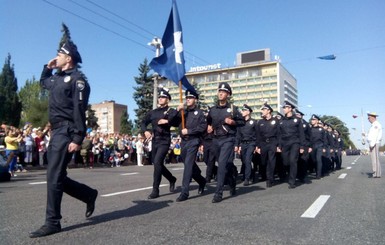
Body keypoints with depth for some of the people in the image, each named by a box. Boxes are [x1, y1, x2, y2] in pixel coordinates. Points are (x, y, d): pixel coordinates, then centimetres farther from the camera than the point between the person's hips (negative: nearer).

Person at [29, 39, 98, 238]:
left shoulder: (77, 78, -7)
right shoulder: (56, 78, 19)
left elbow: (79, 110, -16)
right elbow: (42, 82, 43)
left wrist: (77, 138, -23)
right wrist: (47, 67, 23)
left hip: (66, 132, -9)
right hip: (56, 131, 9)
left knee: (54, 176, -8)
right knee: (57, 176, 10)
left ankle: (52, 223, 1)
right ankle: (89, 194, 26)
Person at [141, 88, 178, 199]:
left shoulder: (171, 111, -1)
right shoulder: (153, 112, 13)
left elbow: (177, 122, -12)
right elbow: (143, 122, 15)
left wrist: (167, 121, -20)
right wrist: (145, 131, -3)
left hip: (164, 141, -7)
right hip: (155, 141, 7)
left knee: (157, 162, -19)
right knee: (157, 163, 13)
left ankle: (155, 190, -11)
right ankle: (172, 179, 38)